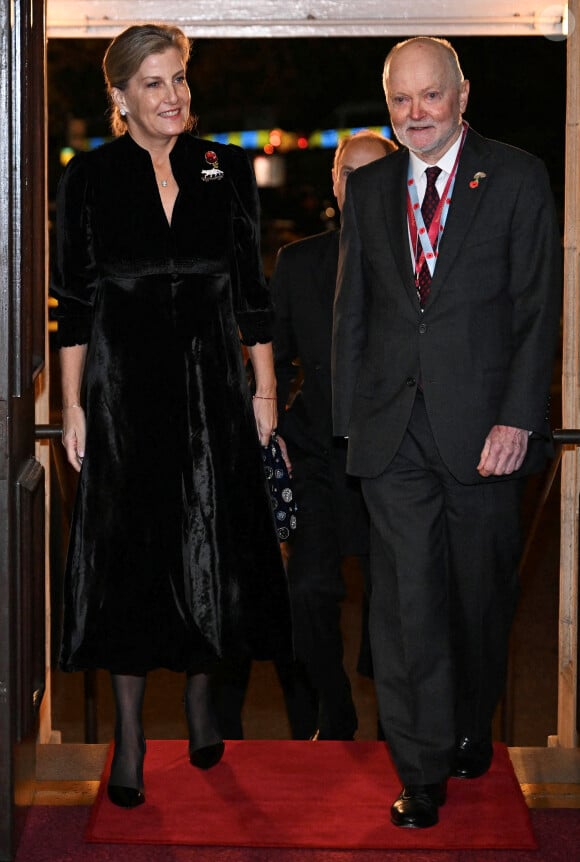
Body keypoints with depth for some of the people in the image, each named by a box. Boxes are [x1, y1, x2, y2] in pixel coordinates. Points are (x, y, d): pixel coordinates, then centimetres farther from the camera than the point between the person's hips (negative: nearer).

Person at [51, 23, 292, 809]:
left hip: (211, 384, 2)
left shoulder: (226, 171, 6)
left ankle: (200, 699, 27)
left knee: (210, 544, 7)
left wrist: (265, 390, 5)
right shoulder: (89, 178, 0)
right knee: (127, 552, 0)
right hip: (123, 389, -2)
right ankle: (129, 734, 9)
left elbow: (251, 292, 9)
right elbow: (72, 302, 0)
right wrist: (73, 406, -4)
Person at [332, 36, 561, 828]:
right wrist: (351, 419, 7)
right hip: (393, 429, 2)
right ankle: (423, 771, 6)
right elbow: (351, 311, 13)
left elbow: (539, 308, -3)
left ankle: (473, 727, 33)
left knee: (482, 593, 10)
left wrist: (517, 419, -11)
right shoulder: (369, 188, 11)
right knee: (406, 599, -1)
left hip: (482, 426, -2)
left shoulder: (517, 178, 1)